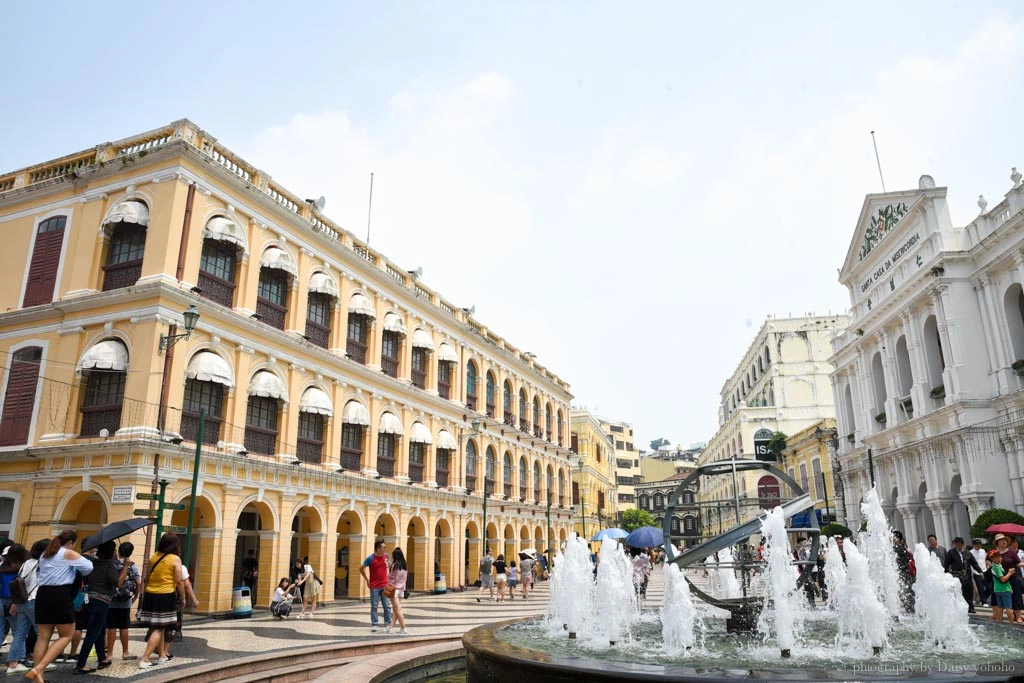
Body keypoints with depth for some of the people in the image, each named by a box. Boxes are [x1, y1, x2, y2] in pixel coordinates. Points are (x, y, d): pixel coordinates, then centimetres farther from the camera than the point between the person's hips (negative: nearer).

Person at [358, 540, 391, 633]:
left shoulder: (386, 556, 1)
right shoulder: (371, 558, -11)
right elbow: (361, 569, -1)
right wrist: (367, 580, 0)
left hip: (385, 585, 3)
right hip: (374, 587, -3)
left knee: (387, 605, 2)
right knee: (374, 606, 4)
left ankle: (388, 624, 10)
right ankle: (373, 625, 12)